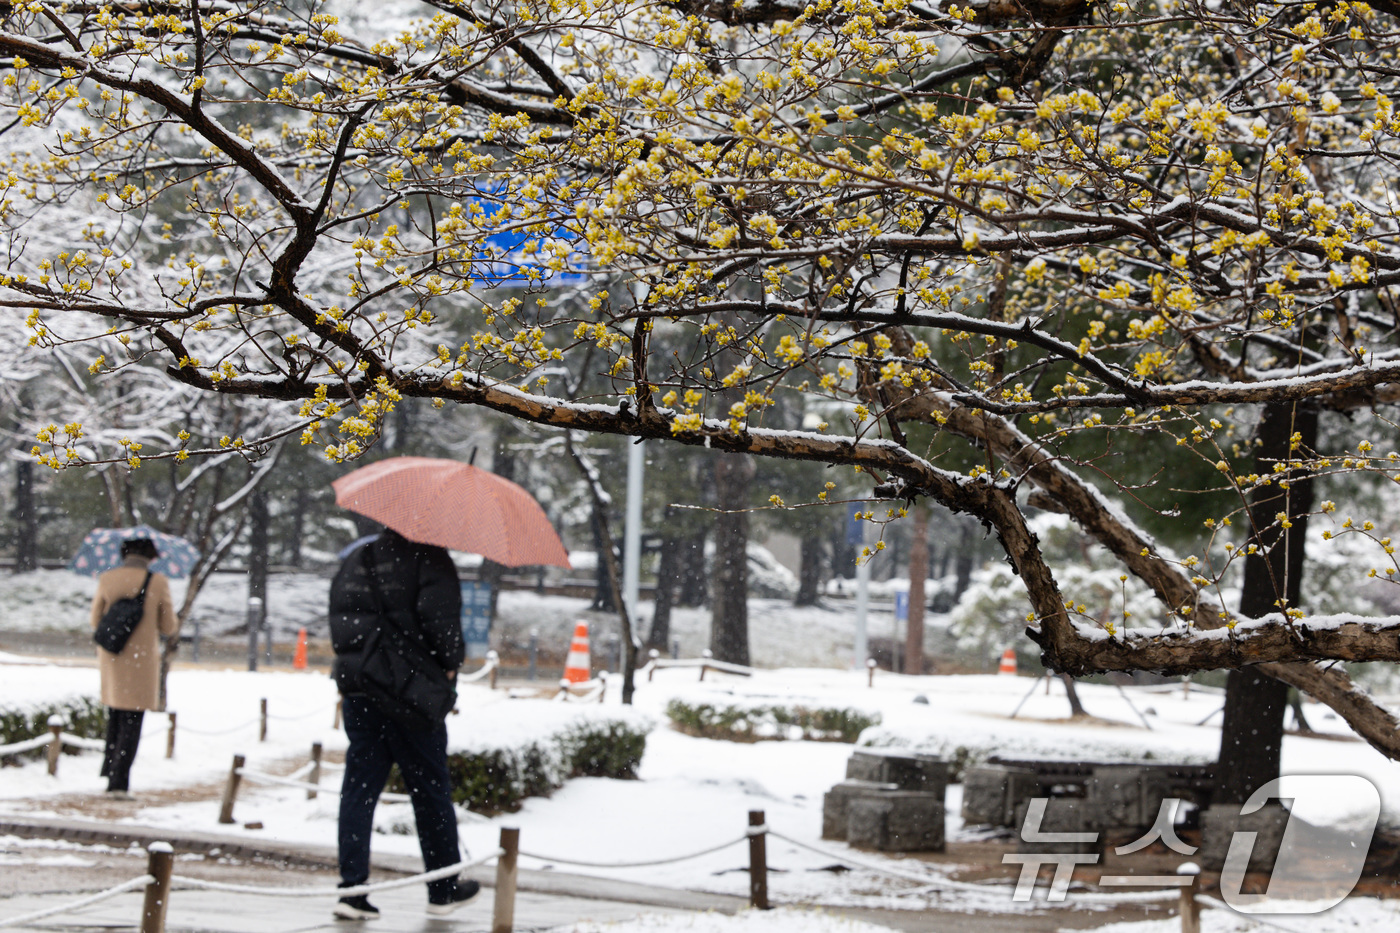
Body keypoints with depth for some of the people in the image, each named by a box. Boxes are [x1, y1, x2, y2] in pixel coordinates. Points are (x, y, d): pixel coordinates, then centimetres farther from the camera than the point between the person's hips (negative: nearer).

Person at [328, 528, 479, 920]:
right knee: (430, 788, 7)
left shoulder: (356, 560, 14)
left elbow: (339, 618, 15)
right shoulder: (428, 557, -8)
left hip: (356, 686, 5)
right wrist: (450, 661, -6)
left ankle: (351, 888, -1)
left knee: (359, 786, 7)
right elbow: (438, 614, -20)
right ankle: (443, 890, 16)